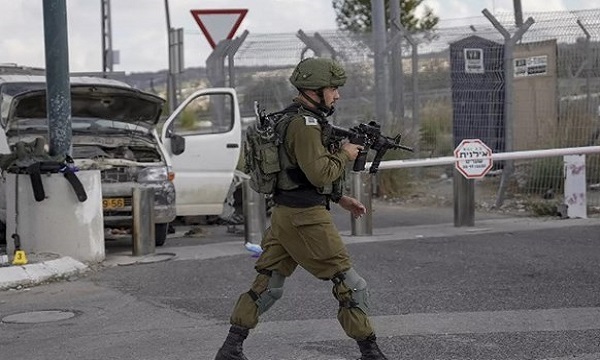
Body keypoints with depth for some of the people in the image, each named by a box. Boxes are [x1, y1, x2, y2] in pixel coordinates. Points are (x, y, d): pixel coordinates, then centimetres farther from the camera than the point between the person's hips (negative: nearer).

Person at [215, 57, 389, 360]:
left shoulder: (292, 119, 16)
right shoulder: (305, 124, -16)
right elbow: (320, 173, -23)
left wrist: (340, 199, 20)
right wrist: (344, 155, -6)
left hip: (284, 213, 10)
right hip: (306, 219, -10)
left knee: (267, 285, 12)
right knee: (349, 284, 0)